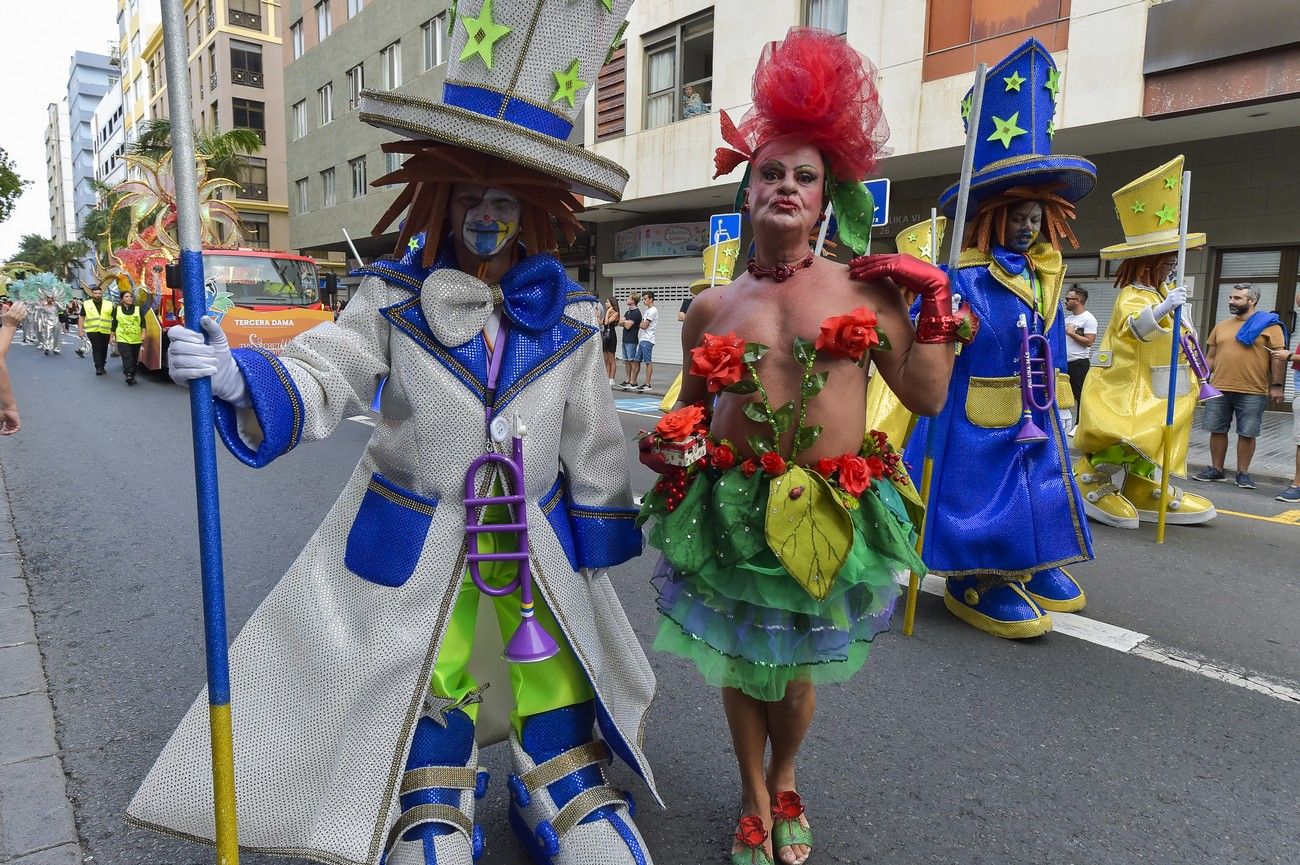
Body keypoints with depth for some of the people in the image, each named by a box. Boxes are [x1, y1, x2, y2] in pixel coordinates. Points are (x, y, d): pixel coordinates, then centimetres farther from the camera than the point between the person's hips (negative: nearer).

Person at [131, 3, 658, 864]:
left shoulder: (566, 318, -6)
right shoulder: (393, 297, -9)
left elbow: (590, 443, 0)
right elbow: (317, 381, -14)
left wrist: (596, 545, 4)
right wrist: (237, 376, -35)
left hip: (534, 539, 1)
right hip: (415, 541, -1)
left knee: (557, 685, 15)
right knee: (425, 693, 16)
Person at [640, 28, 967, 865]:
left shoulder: (866, 288, -1)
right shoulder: (713, 307, 2)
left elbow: (926, 394, 0)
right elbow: (692, 405, 13)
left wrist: (937, 300, -3)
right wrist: (668, 440, -7)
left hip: (829, 511, -1)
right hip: (733, 508, 1)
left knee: (797, 670, 15)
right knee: (741, 665, 14)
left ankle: (786, 782, 49)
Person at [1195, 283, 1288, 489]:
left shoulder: (1269, 325, 0)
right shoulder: (1221, 326, 13)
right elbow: (1211, 357, 16)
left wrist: (1277, 384, -10)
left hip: (1253, 392, -4)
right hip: (1219, 389, 4)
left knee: (1247, 433, 3)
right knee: (1217, 431, 8)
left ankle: (1243, 473, 14)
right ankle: (1216, 469, 19)